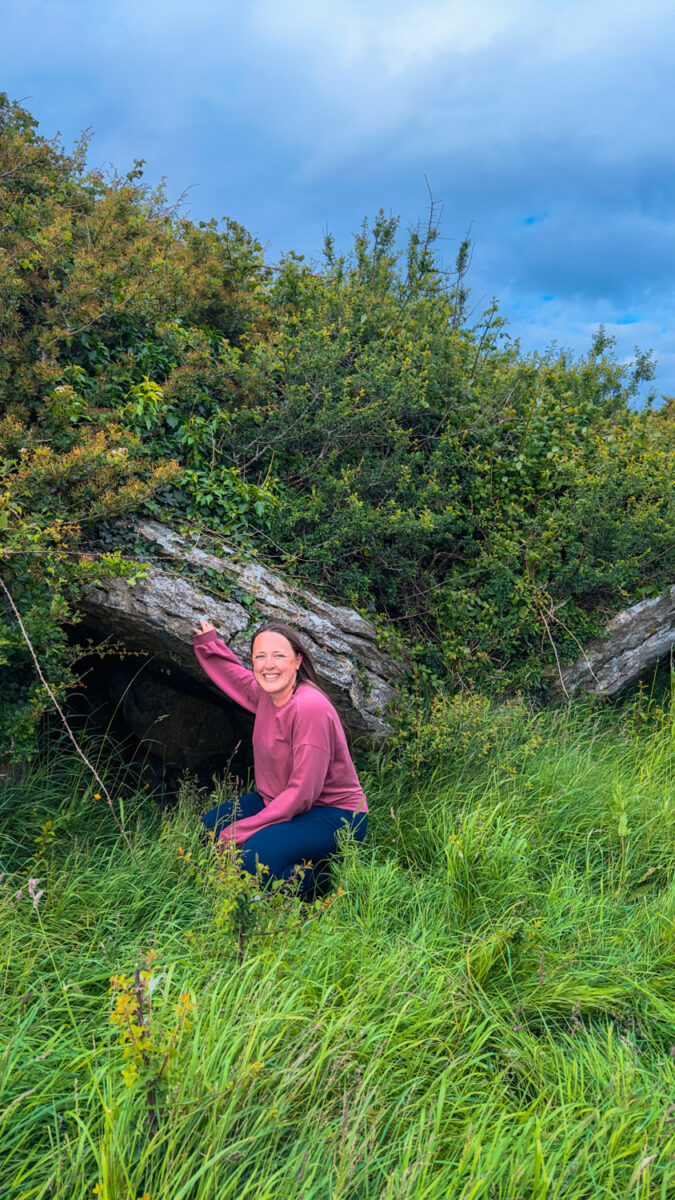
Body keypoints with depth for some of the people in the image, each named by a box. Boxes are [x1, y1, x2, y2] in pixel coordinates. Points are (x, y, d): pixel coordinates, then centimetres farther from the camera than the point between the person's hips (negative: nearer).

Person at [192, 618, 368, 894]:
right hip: (280, 801, 9)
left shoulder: (310, 706, -27)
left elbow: (301, 794, -27)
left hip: (335, 814, -9)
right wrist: (209, 644, 24)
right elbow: (240, 679, 27)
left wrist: (238, 833, -23)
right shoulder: (267, 694, -2)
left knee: (257, 857, -30)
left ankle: (328, 875, -3)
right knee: (209, 828, 2)